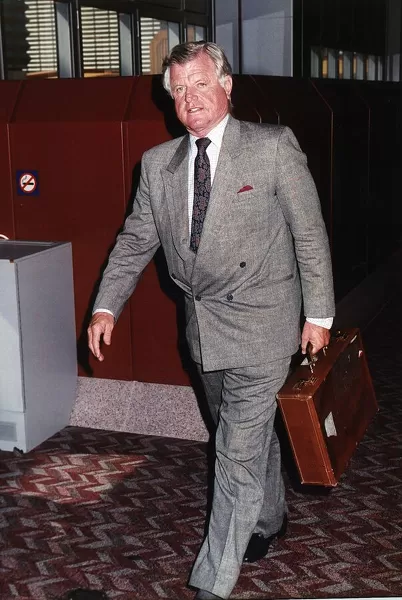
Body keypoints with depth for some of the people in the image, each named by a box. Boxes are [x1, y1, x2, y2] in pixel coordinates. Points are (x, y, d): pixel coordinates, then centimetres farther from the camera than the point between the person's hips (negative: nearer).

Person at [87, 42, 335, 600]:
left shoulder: (273, 146, -9)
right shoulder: (158, 162, 5)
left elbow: (310, 233, -5)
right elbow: (135, 240, 8)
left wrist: (319, 313, -4)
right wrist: (106, 306, -3)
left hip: (258, 326, -5)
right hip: (203, 327, 5)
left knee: (238, 453, -4)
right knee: (252, 435, 23)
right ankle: (268, 520, 48)